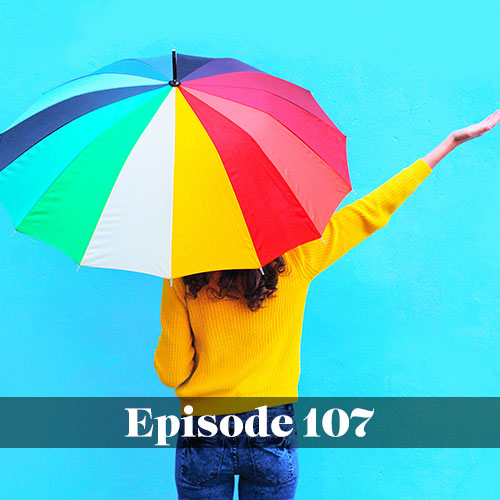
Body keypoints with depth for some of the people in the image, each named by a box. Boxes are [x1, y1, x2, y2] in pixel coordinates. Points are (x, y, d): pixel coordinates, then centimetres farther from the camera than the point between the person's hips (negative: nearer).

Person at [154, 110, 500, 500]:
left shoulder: (181, 277, -11)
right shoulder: (297, 257, -10)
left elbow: (171, 372, -7)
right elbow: (373, 211, -1)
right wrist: (452, 143, 8)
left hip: (202, 439, 0)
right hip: (272, 437, 1)